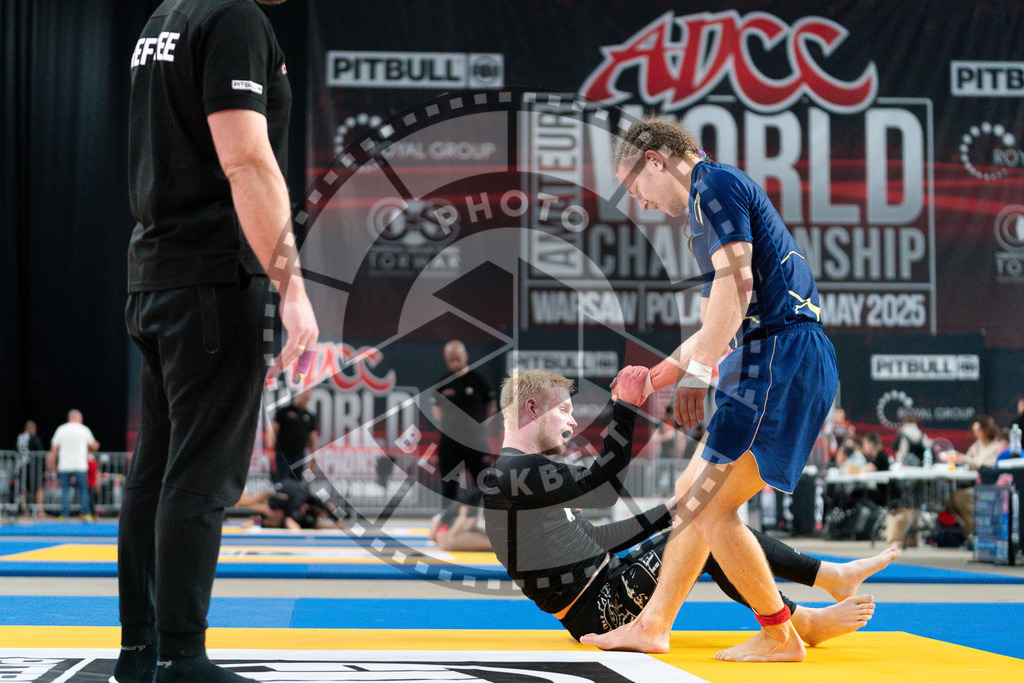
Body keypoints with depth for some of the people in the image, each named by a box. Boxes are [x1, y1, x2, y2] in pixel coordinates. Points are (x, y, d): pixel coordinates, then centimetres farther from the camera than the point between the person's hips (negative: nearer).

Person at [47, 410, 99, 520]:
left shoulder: (61, 429, 7)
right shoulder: (85, 430, 6)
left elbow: (54, 449, 4)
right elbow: (94, 446, 18)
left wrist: (53, 465, 10)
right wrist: (96, 445, 42)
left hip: (64, 466, 1)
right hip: (80, 466, -1)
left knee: (65, 490, 3)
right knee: (83, 490, 5)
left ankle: (64, 515, -4)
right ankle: (87, 513, 0)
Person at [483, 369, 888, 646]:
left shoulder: (529, 472, 18)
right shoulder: (511, 476, -15)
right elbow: (603, 487, -20)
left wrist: (669, 514, 23)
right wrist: (626, 407, -15)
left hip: (609, 583, 10)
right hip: (600, 613, -10)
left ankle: (833, 575, 8)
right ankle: (806, 624, -9)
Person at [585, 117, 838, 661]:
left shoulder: (715, 184, -6)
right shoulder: (709, 206, 26)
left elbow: (735, 284, -19)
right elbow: (718, 325, 29)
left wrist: (697, 372, -19)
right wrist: (659, 373, 28)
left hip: (781, 358, -11)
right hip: (772, 359, 11)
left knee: (710, 508, -10)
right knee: (692, 493, 15)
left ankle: (780, 637, 1)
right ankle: (653, 626, 21)